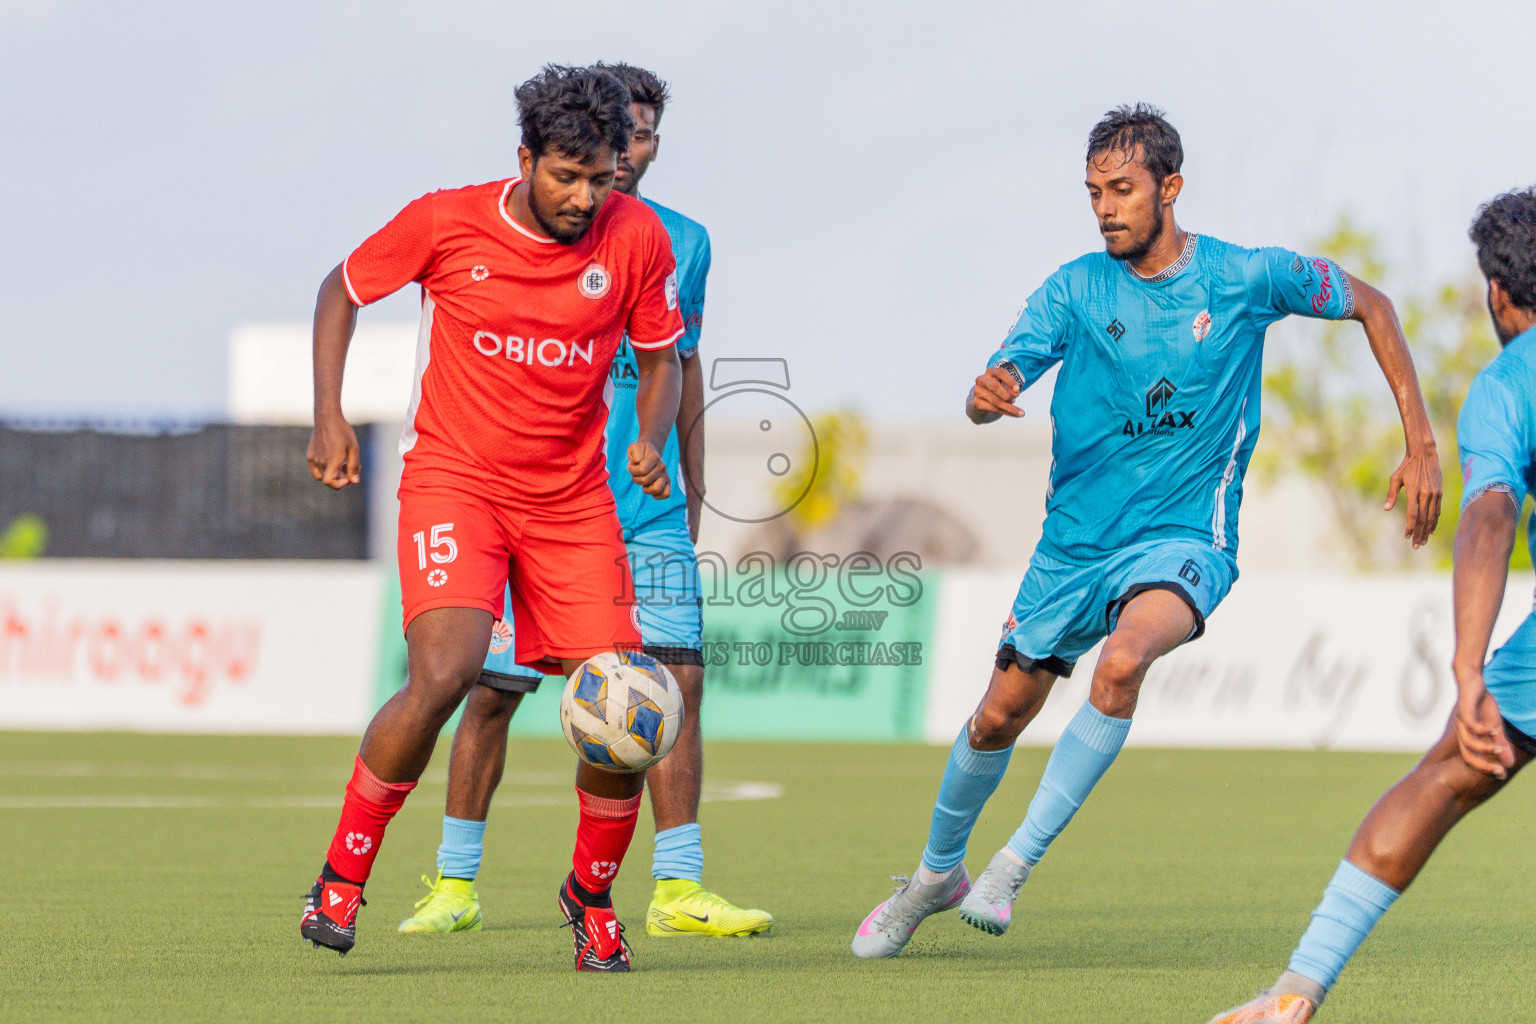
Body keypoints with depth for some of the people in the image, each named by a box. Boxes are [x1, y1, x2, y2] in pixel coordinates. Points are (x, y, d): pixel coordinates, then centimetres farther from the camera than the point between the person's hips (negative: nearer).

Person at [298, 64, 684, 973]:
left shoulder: (638, 238, -5)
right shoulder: (446, 223, -10)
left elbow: (661, 358, 9)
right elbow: (343, 290, 7)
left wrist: (652, 442, -11)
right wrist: (329, 416, -3)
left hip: (572, 499, 3)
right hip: (453, 479, -3)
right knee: (444, 674, -26)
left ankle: (593, 897, 23)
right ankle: (342, 878, -8)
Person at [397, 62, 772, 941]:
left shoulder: (684, 242, 9)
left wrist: (691, 499, 18)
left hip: (650, 513, 3)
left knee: (678, 677, -7)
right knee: (494, 690, -1)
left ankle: (680, 891, -3)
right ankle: (456, 883, 13)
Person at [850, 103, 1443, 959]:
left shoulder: (1245, 278, -7)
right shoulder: (1077, 290, -4)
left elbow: (1371, 305, 6)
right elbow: (993, 389, -13)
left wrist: (1421, 446, 2)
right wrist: (986, 396, -40)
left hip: (1183, 538, -3)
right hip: (1076, 540, 3)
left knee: (1123, 660, -33)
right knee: (999, 718, 8)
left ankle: (1015, 867, -25)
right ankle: (939, 872, 37)